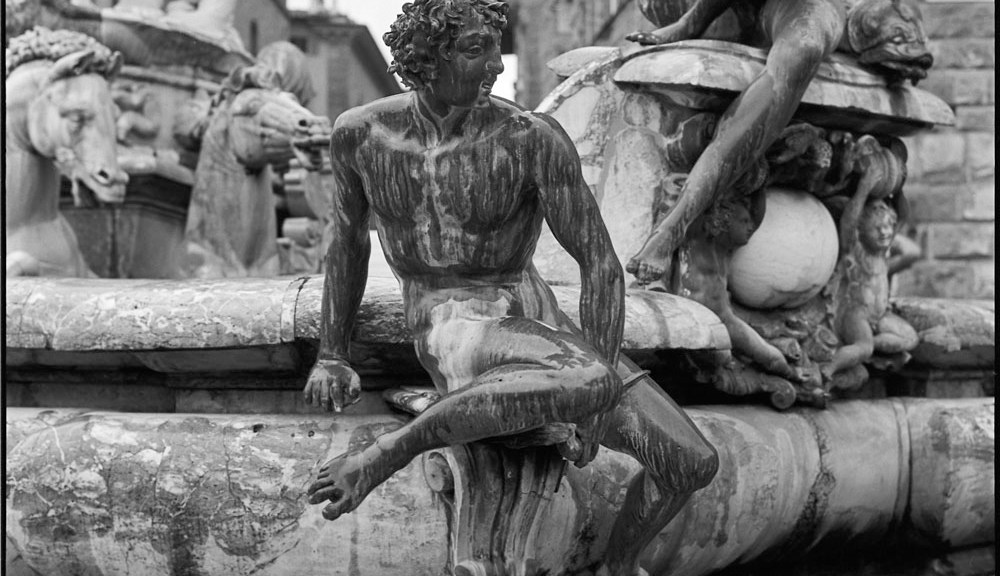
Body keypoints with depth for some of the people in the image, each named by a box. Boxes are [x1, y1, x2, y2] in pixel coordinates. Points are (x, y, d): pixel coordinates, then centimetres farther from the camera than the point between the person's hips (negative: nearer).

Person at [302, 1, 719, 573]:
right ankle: (385, 453, -30)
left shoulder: (534, 139, -12)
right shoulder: (360, 134, -5)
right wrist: (332, 355, 14)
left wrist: (595, 404, -15)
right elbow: (350, 238, 14)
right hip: (451, 328, -2)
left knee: (695, 462, -9)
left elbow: (600, 262, -10)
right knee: (588, 383, -38)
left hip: (540, 327, 3)